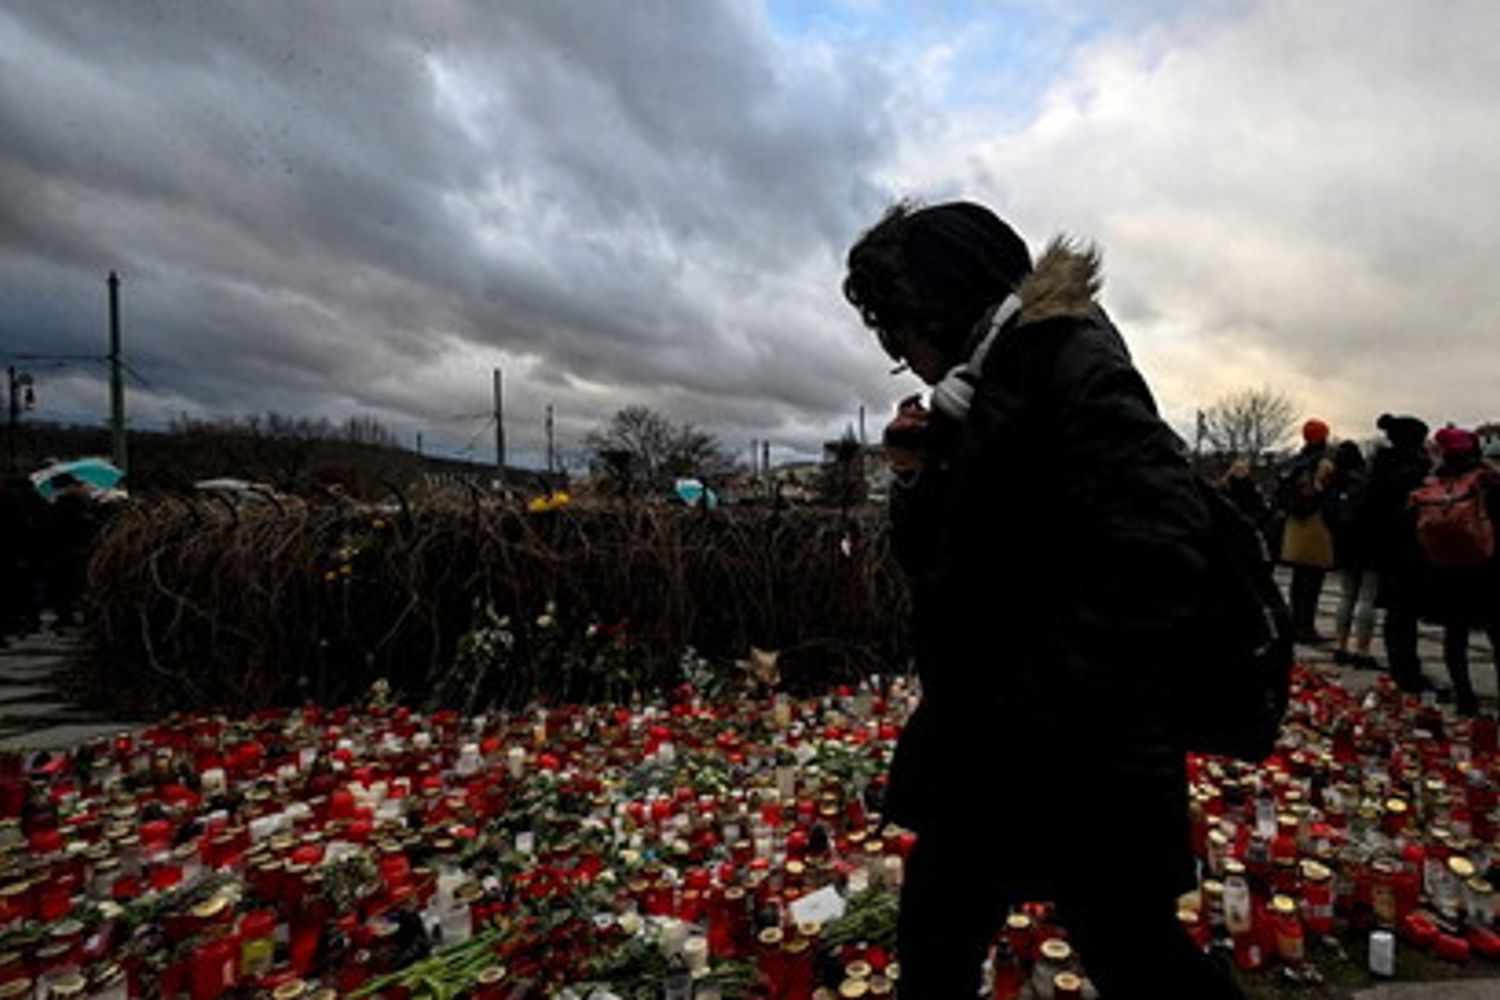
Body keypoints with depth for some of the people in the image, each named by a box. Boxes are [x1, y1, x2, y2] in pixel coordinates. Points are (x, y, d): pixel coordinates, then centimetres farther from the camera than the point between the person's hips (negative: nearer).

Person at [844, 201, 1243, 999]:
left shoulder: (1069, 362, -15)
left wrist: (1038, 715, -26)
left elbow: (1158, 552, -27)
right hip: (981, 759, 9)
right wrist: (917, 476, -3)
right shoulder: (972, 398, 11)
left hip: (1079, 768, -9)